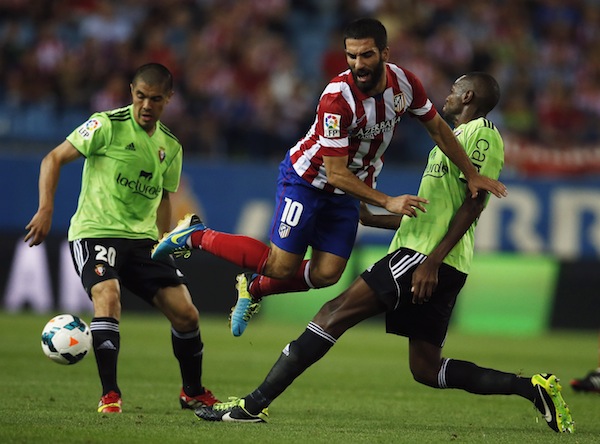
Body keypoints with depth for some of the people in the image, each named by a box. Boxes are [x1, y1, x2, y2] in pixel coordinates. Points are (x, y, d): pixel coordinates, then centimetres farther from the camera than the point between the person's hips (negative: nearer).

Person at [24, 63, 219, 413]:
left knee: (186, 313, -2)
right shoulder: (108, 125, -8)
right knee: (108, 298, -31)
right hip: (95, 232, -5)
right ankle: (110, 395, -23)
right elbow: (54, 158, -6)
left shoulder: (171, 147, 10)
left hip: (143, 239, 5)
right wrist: (46, 210, -16)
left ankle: (193, 393, 20)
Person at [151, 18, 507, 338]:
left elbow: (438, 128, 3)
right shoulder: (337, 99, -33)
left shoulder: (405, 83, -16)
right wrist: (387, 202, -32)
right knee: (281, 267, -8)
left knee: (327, 274, -1)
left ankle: (255, 288, 24)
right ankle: (196, 235, 10)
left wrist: (472, 174, 4)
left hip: (349, 188, 6)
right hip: (308, 178, -6)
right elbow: (335, 173, -29)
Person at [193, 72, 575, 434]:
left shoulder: (482, 133, -3)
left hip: (430, 257, -10)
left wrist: (432, 261, -23)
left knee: (336, 311, -13)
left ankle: (256, 404, -17)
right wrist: (375, 219, 33)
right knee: (426, 368, 7)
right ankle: (533, 388, 5)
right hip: (426, 256, 10)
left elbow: (474, 202, -15)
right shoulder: (458, 137, 27)